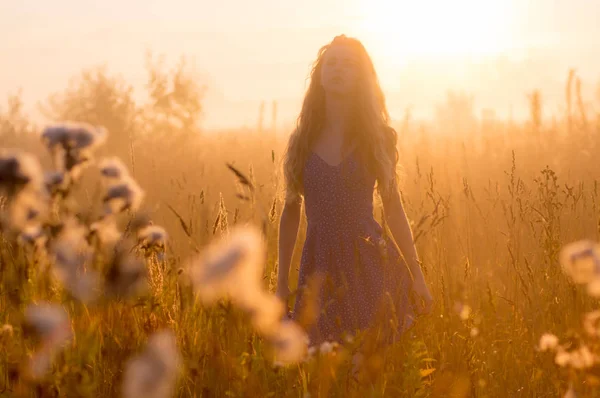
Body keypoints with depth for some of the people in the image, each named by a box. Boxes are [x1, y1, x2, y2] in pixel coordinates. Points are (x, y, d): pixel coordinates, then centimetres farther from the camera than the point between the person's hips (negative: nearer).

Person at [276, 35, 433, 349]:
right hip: (320, 268, 1)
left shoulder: (377, 137, 5)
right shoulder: (301, 140, 8)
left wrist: (417, 276, 4)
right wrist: (282, 283, 10)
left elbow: (393, 208, 7)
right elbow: (291, 213, 11)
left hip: (370, 264, -1)